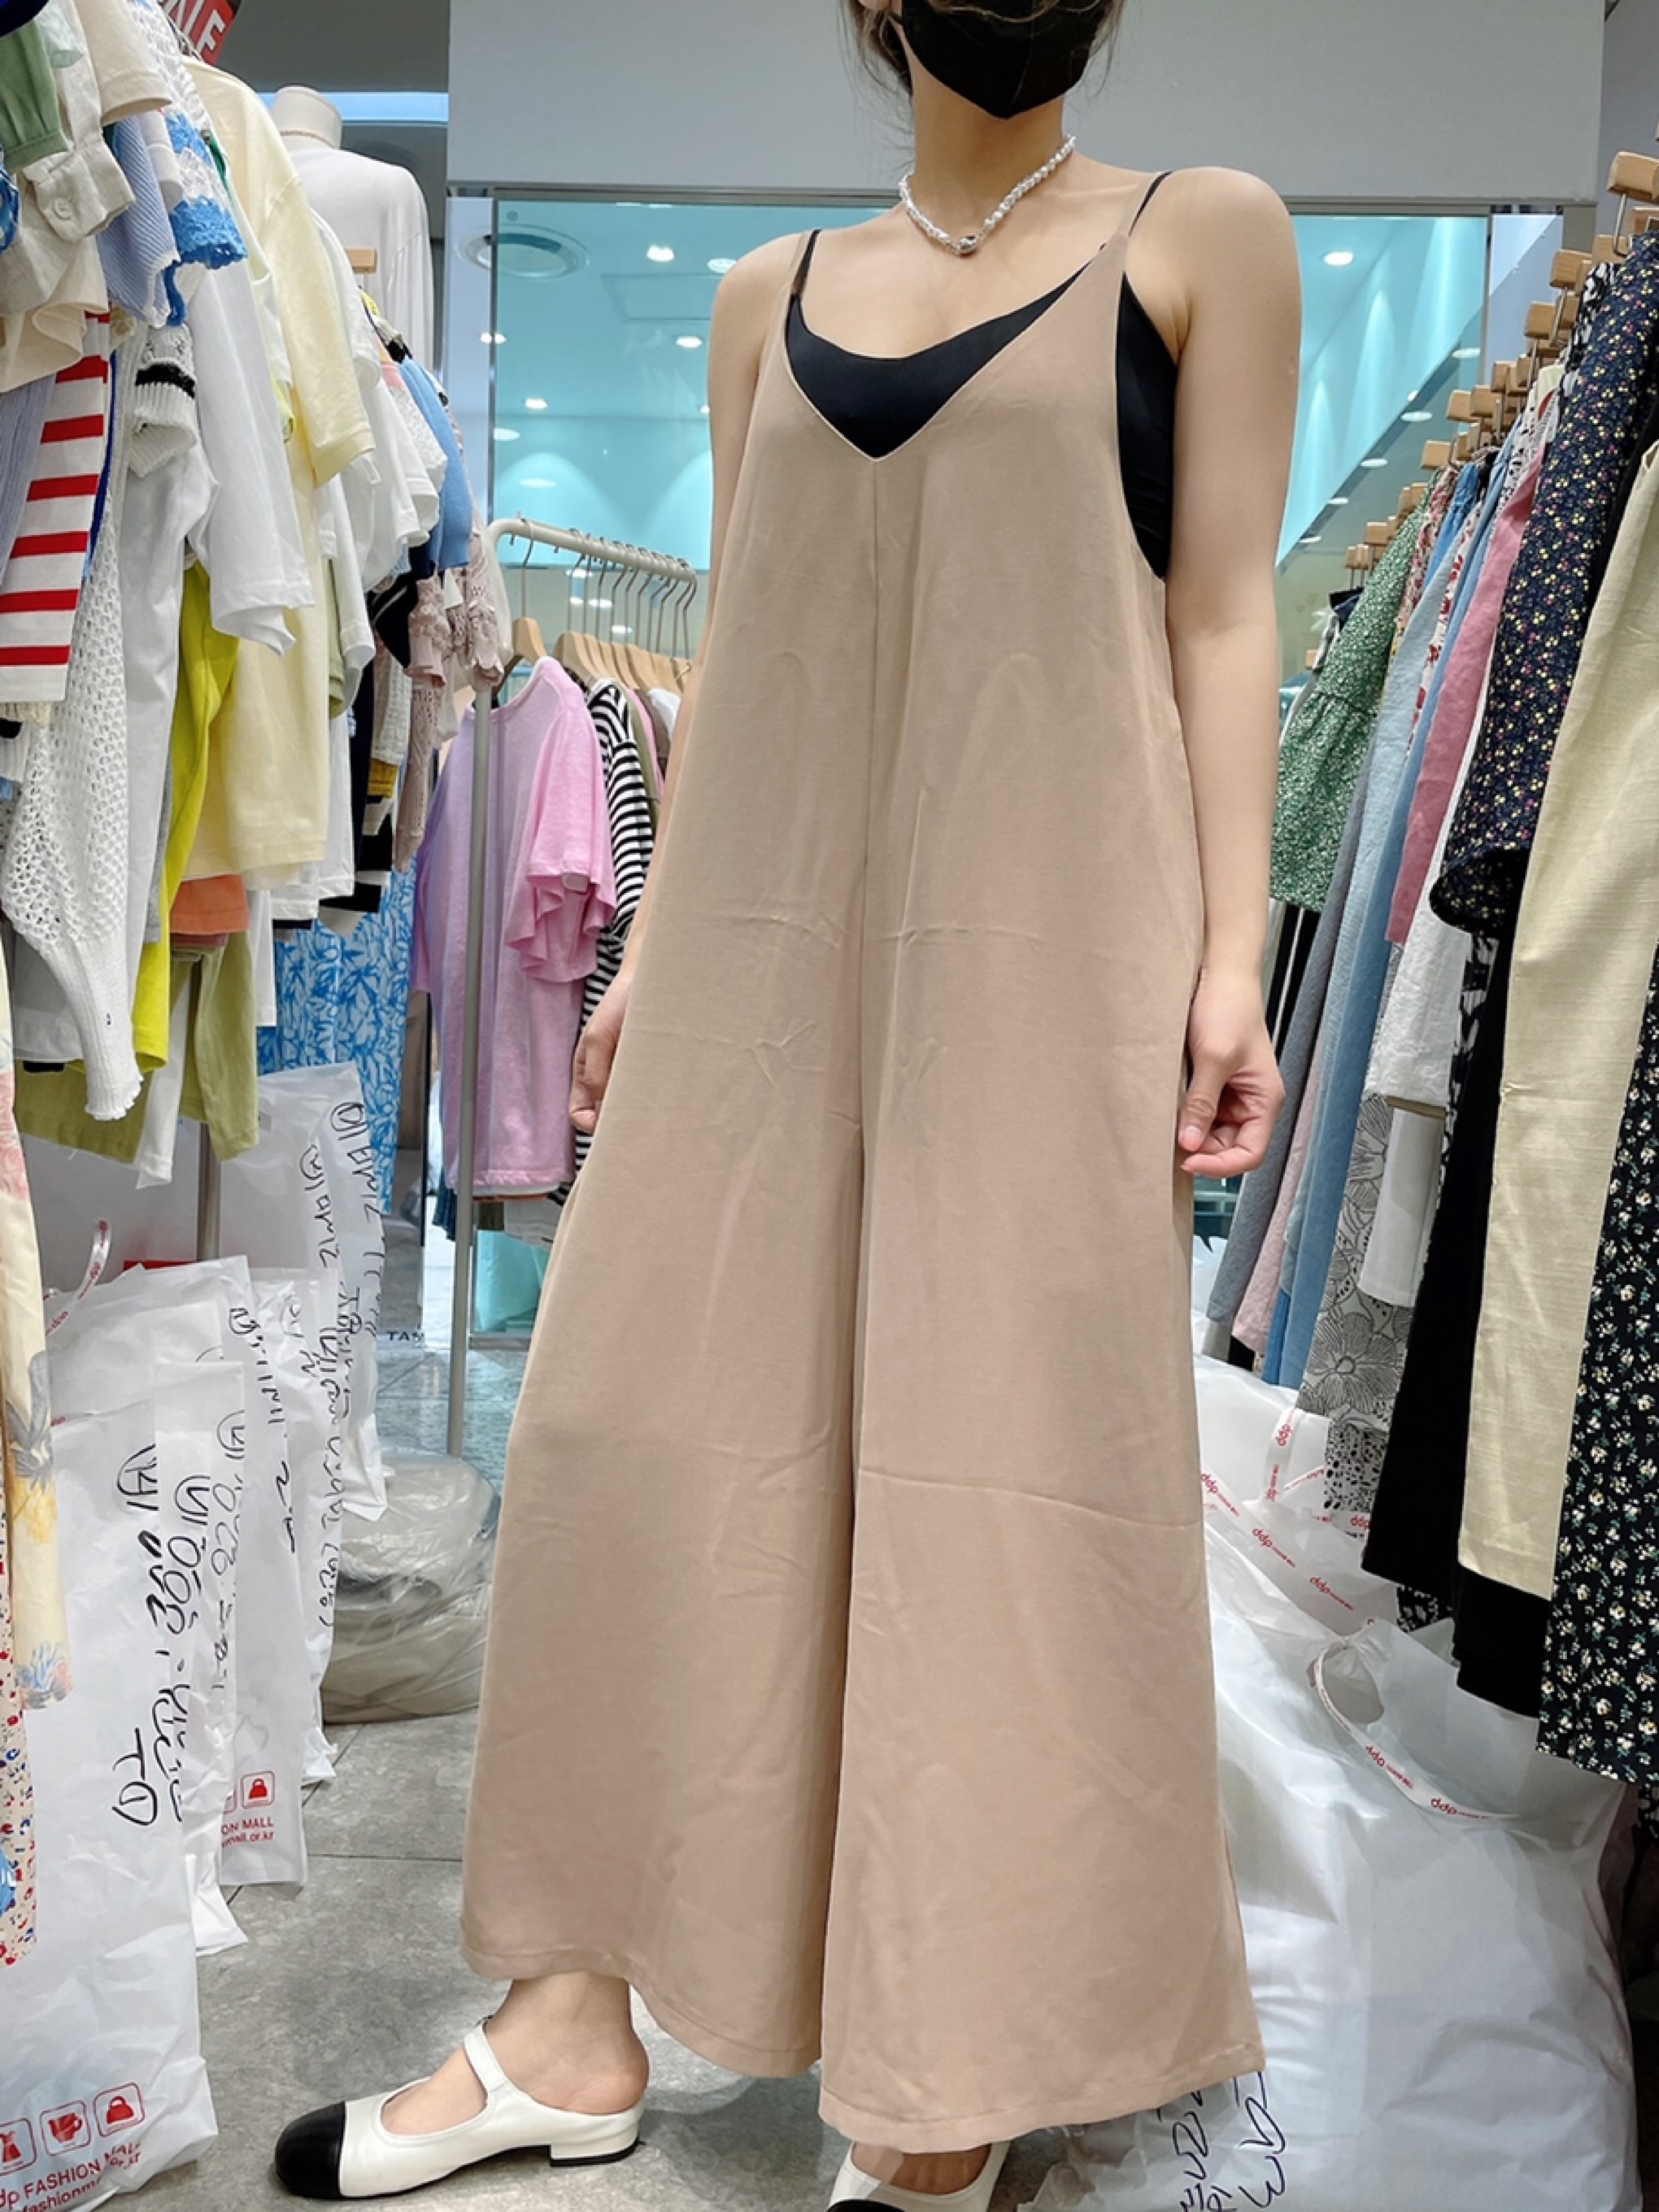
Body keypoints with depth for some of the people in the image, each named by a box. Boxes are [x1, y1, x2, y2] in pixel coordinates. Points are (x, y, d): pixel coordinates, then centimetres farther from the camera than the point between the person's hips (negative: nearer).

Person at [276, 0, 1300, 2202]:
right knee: (647, 1417, 3)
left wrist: (1232, 955, -7)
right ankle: (579, 2023, 18)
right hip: (769, 940, 4)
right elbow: (737, 645, 17)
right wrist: (650, 942, 13)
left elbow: (1223, 610, 2)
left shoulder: (1205, 235, 8)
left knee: (1002, 1457, -3)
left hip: (1040, 943, -4)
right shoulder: (771, 293, 18)